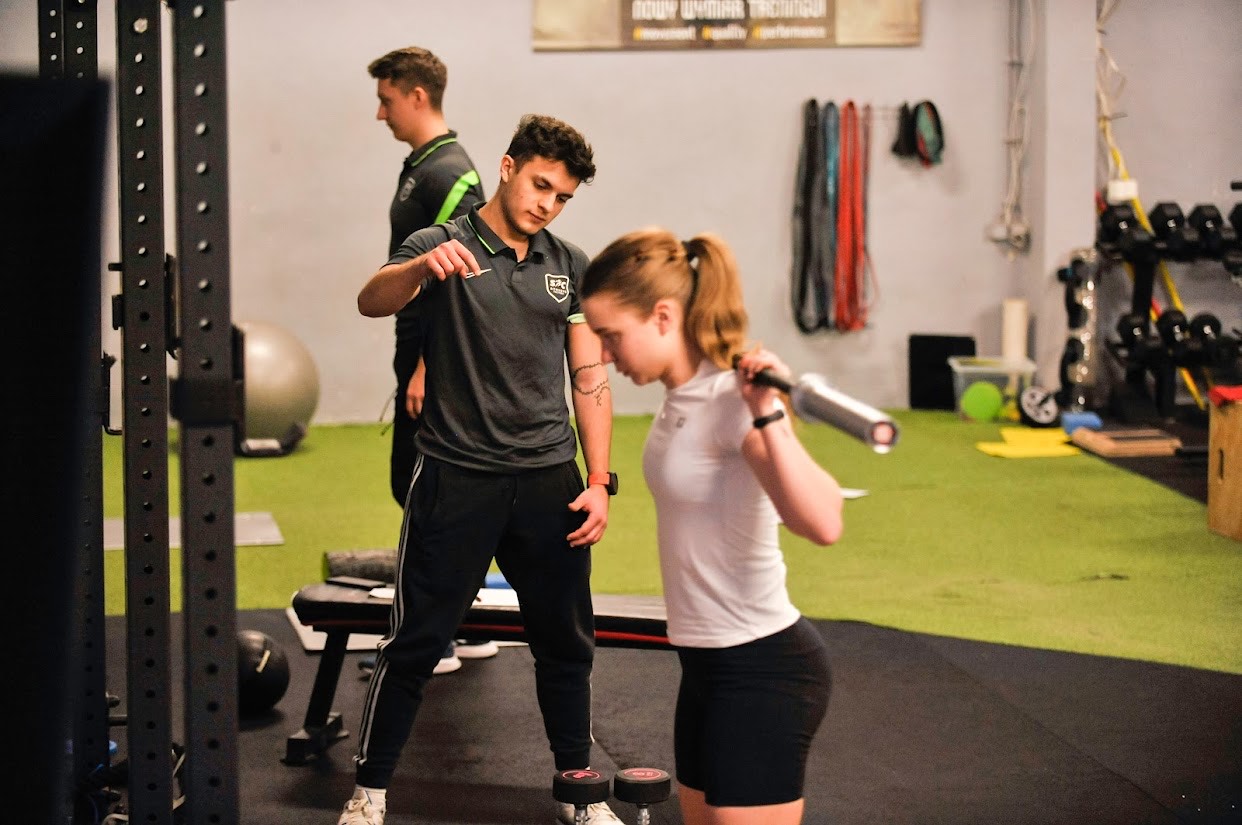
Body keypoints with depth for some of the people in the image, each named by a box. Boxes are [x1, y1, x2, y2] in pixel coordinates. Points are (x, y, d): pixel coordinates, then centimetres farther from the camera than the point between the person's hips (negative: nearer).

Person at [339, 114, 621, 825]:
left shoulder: (570, 266, 10)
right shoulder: (444, 247, -4)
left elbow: (590, 378, 11)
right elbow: (373, 301, -24)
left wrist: (600, 482, 2)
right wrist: (422, 267, -46)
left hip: (549, 482, 4)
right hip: (458, 479, -4)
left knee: (567, 643, 12)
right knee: (417, 641, 0)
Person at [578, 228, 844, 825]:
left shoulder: (731, 402, -20)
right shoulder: (684, 396, 6)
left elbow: (822, 524, -37)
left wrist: (766, 414, -39)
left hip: (763, 670, -10)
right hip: (712, 663, 10)